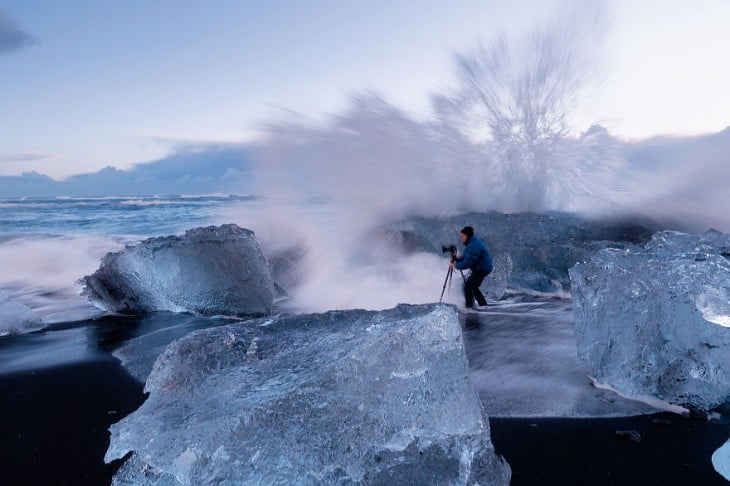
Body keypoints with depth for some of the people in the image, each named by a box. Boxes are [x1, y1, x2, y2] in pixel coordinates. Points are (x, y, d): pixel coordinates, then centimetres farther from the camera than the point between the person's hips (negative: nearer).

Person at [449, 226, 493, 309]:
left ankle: (469, 307, -9)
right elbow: (465, 257, 14)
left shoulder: (474, 246, -25)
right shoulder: (471, 243, 9)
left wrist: (456, 265, -16)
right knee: (472, 286, 21)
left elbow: (467, 263, -28)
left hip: (482, 269, -11)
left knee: (467, 286, -10)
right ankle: (482, 304, 29)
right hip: (480, 268, 11)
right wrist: (456, 261, -3)